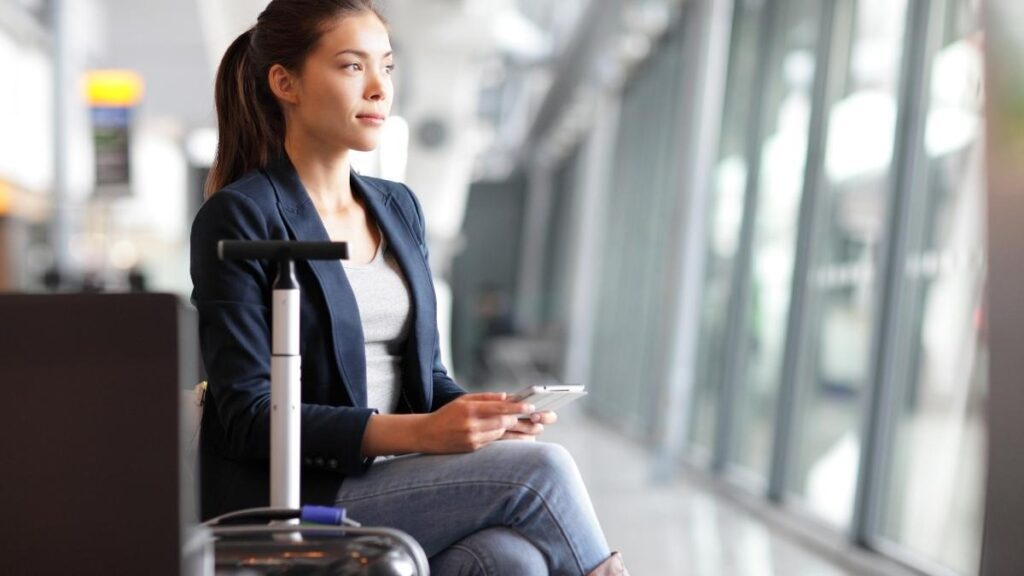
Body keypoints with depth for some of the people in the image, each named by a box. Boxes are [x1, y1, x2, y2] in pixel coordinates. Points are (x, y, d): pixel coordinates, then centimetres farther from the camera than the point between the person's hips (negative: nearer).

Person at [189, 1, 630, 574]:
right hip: (287, 508, -6)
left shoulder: (399, 208, 14)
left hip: (394, 484, 6)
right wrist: (418, 433, -24)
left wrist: (481, 413, -7)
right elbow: (250, 417, -14)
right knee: (539, 470, -22)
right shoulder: (237, 219, -7)